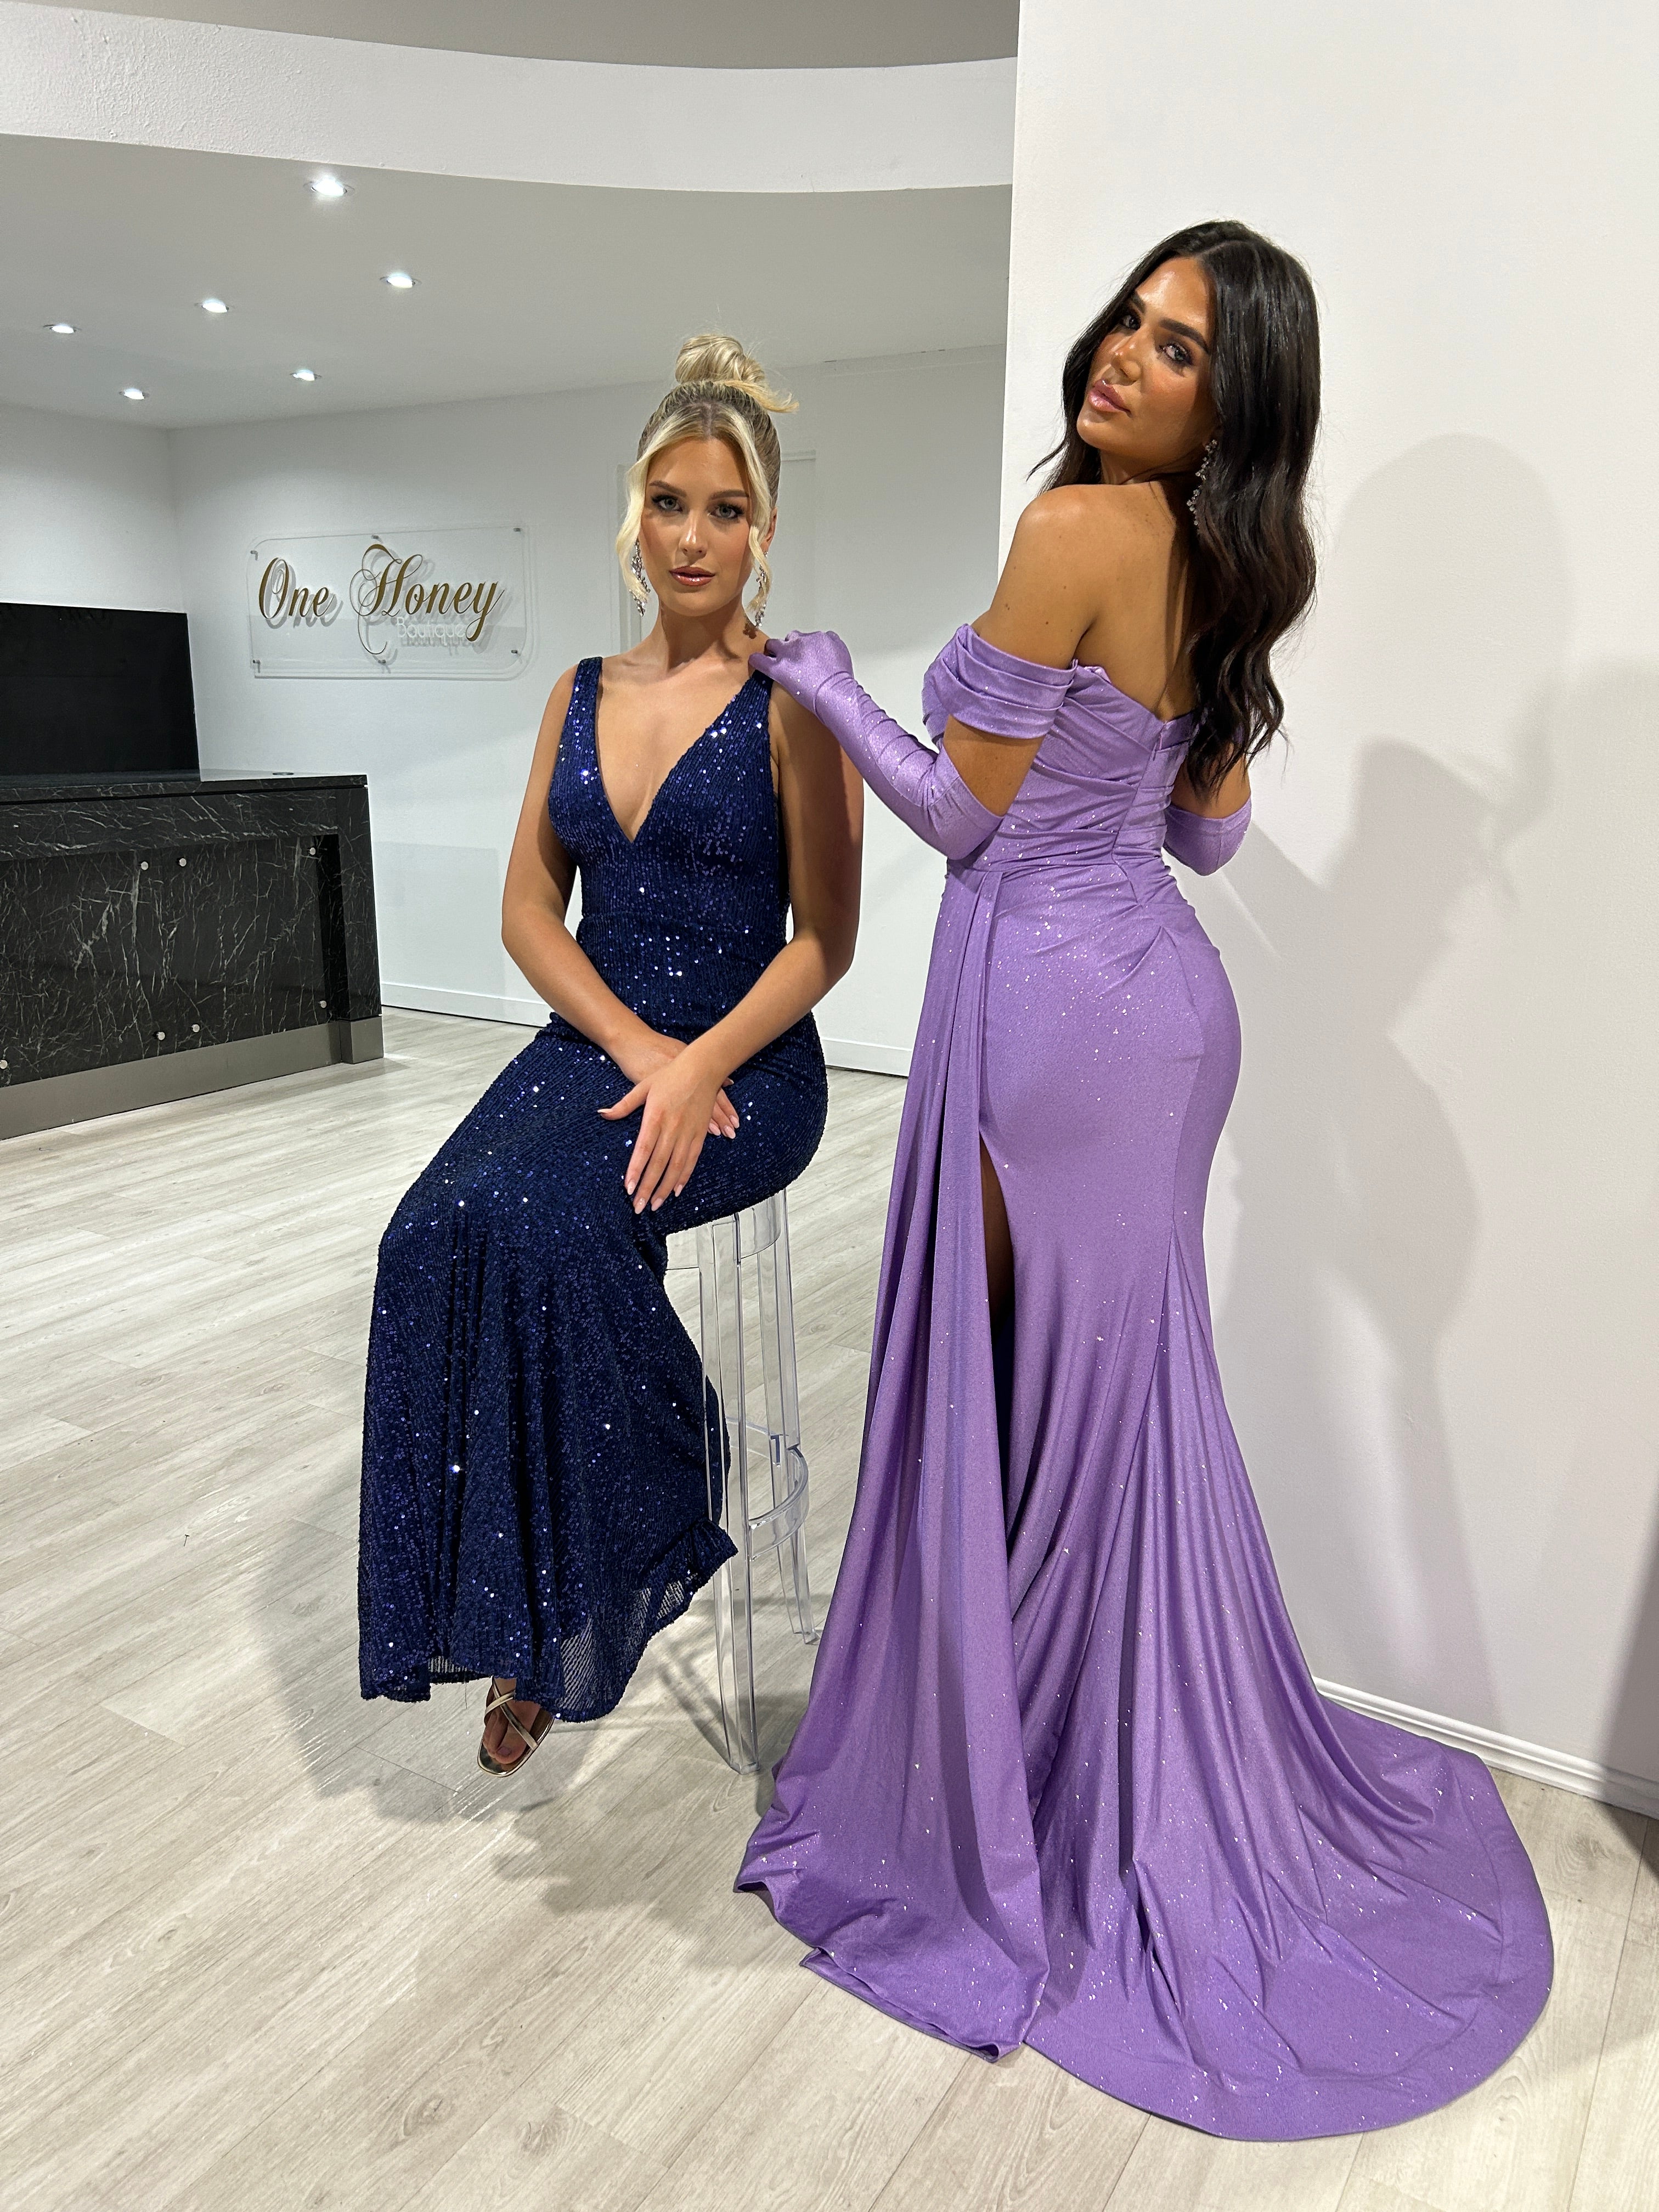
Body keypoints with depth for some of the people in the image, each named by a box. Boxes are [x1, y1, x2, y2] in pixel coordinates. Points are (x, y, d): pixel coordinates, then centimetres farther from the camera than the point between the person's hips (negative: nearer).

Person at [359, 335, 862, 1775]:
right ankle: (523, 1612, -9)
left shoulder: (795, 700, -2)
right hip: (591, 1045, 5)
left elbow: (824, 939, -6)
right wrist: (633, 1046, -7)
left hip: (746, 1064, -4)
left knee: (542, 1216, -30)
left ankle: (613, 1566, -8)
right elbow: (529, 910, 9)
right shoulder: (585, 693, 14)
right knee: (435, 1236, -22)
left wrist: (699, 1067, -19)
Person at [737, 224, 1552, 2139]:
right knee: (1133, 1390, 19)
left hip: (1049, 992, -9)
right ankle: (1171, 1781, 37)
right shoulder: (1223, 566, 13)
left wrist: (828, 688, 4)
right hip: (1163, 984, 9)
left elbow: (966, 813, -10)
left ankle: (1009, 1818, 23)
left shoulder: (1078, 528, -13)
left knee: (1021, 1403, 4)